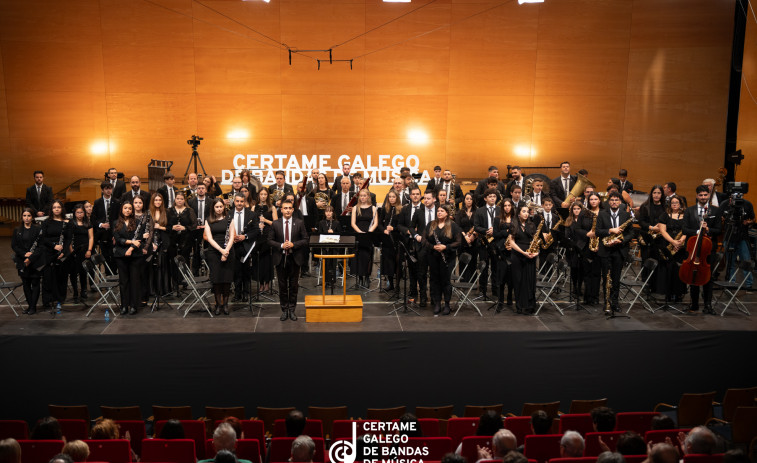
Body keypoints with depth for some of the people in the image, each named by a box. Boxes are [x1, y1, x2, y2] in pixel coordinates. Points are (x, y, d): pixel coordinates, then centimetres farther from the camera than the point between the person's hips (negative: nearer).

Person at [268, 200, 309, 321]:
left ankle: (291, 310, 17)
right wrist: (281, 246, -15)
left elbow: (305, 240, 0)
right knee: (282, 285, 7)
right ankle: (284, 310, 17)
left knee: (294, 285, 6)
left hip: (294, 258, 0)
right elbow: (270, 240, 2)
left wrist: (293, 244, -16)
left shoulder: (299, 223, 0)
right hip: (280, 258, 0)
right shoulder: (275, 224, 1)